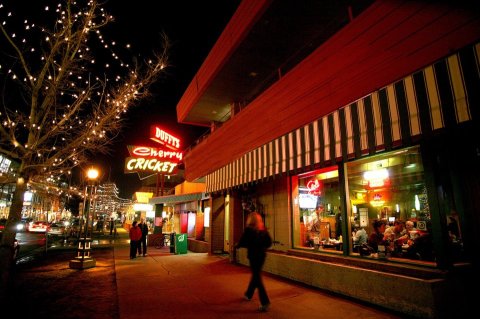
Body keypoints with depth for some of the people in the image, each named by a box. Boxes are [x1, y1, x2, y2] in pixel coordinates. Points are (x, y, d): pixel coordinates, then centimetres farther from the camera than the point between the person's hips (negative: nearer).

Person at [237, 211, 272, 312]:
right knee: (256, 274, 21)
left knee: (257, 277, 1)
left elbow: (242, 242, -13)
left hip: (253, 255, -6)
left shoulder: (249, 229, -13)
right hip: (262, 254, 6)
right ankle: (249, 294, 39)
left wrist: (237, 245, 6)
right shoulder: (263, 229, 2)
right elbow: (269, 242, 3)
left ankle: (265, 302, -3)